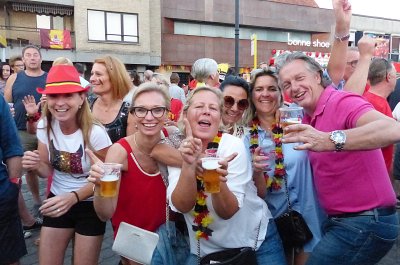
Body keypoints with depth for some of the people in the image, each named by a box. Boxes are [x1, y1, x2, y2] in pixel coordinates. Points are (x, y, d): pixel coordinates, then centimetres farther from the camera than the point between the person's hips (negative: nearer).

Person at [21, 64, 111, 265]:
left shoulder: (95, 132, -25)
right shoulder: (45, 126, -10)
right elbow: (48, 170, 3)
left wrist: (73, 197, -27)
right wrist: (36, 166, -20)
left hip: (89, 205, -4)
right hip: (57, 200, 4)